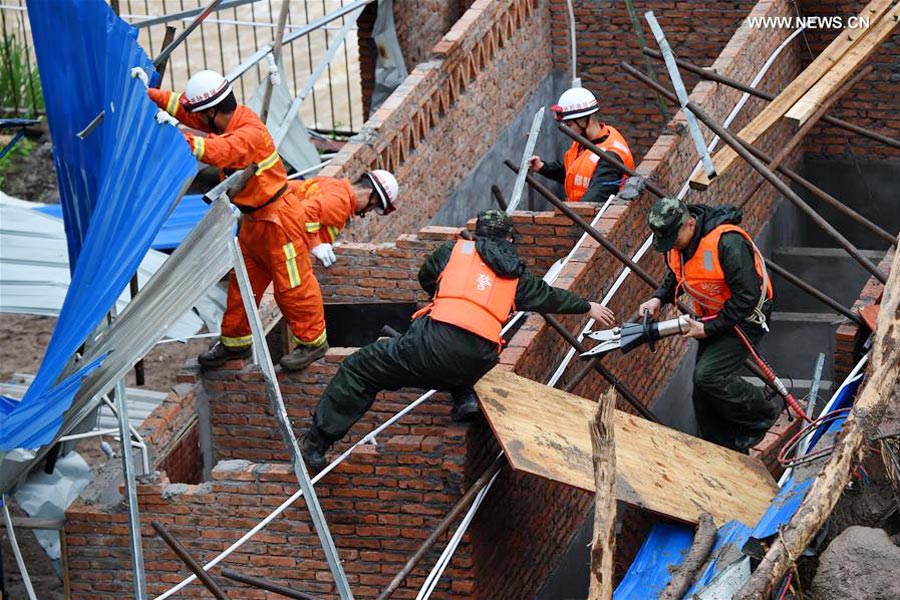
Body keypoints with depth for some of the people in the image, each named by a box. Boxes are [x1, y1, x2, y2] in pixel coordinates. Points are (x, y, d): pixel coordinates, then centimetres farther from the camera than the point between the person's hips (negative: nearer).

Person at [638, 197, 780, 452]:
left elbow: (747, 296, -29)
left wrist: (709, 328, -25)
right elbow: (674, 276, 17)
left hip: (745, 318, -9)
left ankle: (764, 410, -1)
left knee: (708, 375, -24)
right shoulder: (676, 242, -5)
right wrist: (658, 299, -3)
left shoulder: (728, 242, -31)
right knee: (703, 395, 7)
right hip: (713, 319, 9)